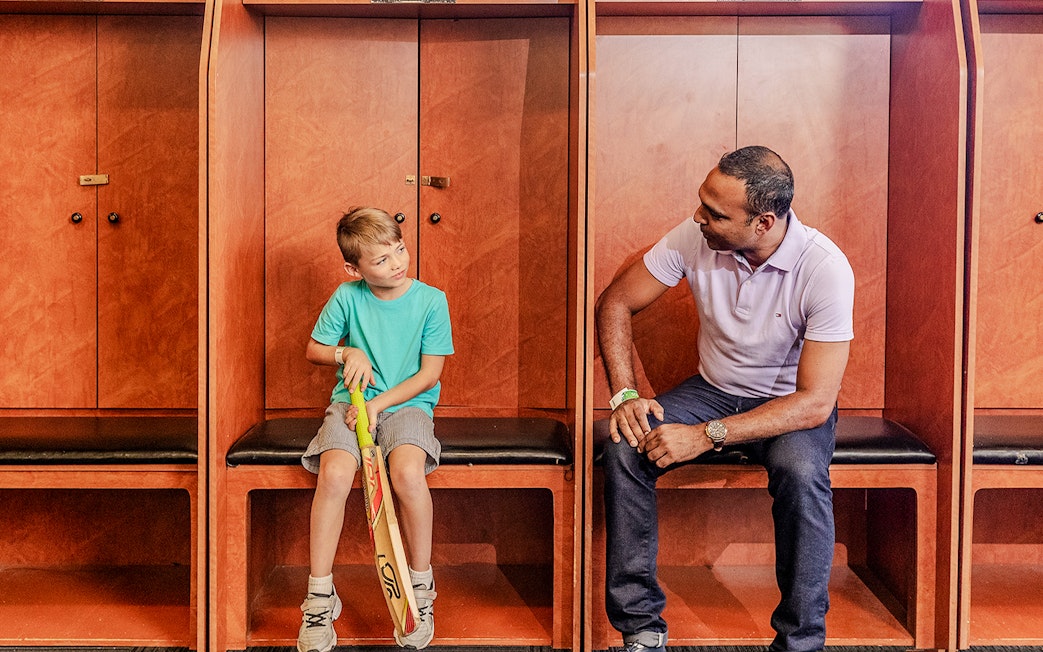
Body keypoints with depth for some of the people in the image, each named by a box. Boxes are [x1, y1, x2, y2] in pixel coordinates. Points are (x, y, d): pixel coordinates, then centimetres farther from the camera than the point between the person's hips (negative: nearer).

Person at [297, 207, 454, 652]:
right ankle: (320, 595, -12)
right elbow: (314, 349, 12)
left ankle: (421, 585, -10)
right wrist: (347, 353, -9)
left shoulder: (431, 300, -4)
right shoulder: (347, 297, 0)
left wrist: (377, 404, -12)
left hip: (407, 404, -1)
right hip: (350, 401, 1)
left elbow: (430, 373, -4)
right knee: (334, 472, -29)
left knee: (408, 471, -33)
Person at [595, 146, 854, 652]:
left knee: (800, 472, -36)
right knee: (626, 446, -23)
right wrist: (625, 395, -17)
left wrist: (707, 437, -33)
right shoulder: (694, 237, -15)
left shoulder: (825, 269, -25)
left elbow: (816, 401, -27)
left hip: (790, 405, -3)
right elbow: (615, 303, -3)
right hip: (713, 390, 3)